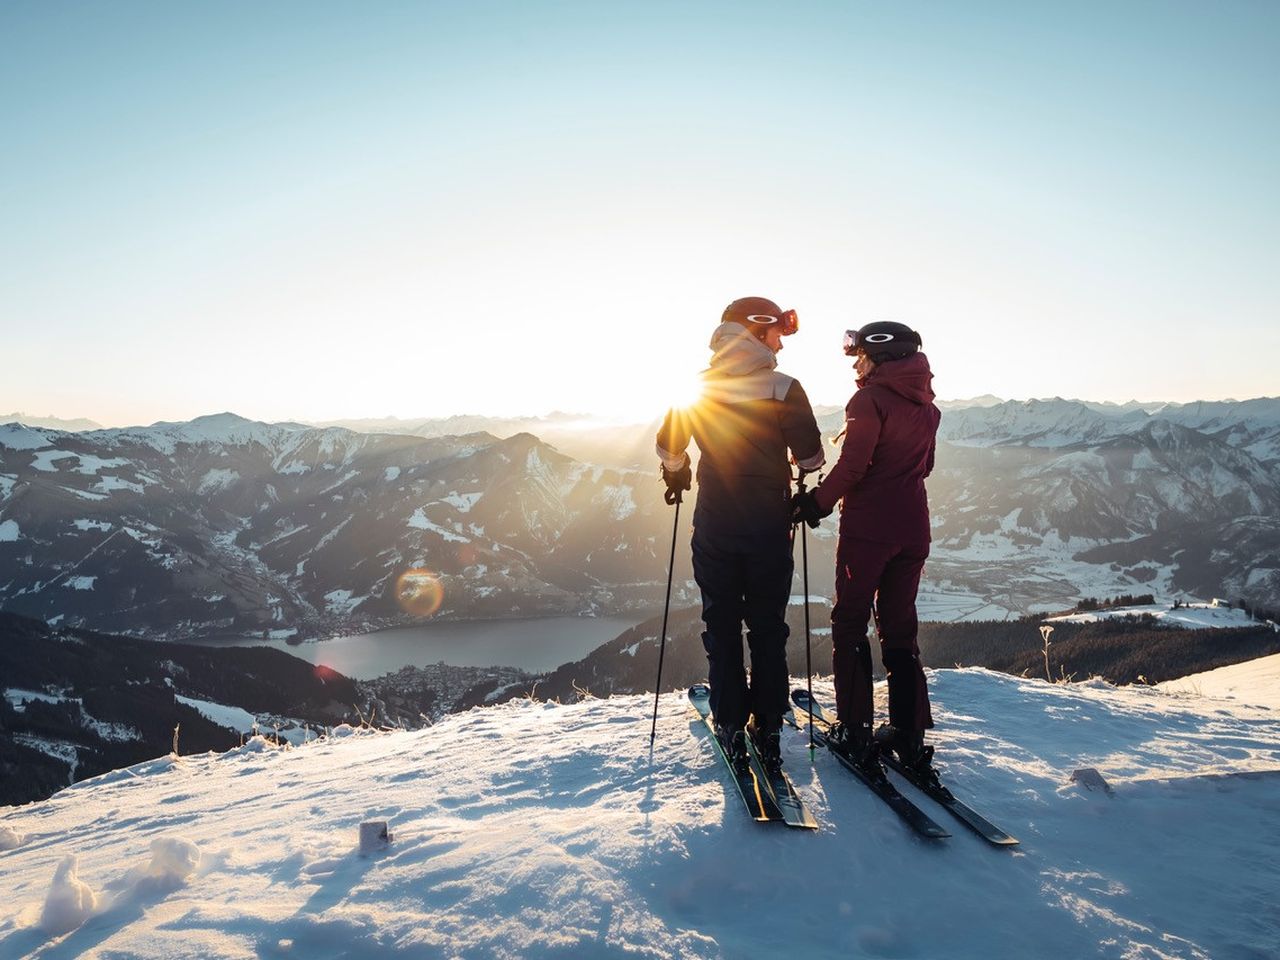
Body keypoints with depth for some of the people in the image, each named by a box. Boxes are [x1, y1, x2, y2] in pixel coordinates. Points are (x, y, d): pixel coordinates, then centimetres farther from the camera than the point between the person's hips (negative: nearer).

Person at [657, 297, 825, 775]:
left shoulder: (696, 388, -1)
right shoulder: (784, 389, -9)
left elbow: (668, 446, 8)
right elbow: (811, 457, -8)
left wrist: (675, 476, 28)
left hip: (713, 525, 2)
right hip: (769, 526, -1)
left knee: (721, 627, 11)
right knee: (768, 628, 11)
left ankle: (731, 727, 15)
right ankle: (767, 727, 16)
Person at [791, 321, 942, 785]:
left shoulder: (870, 399, -11)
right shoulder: (925, 405, 12)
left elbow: (852, 464, -18)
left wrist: (817, 502, -7)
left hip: (867, 526, -7)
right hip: (913, 527, 7)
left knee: (850, 624, 4)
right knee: (900, 627, 13)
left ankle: (855, 732, 5)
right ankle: (909, 735, 15)